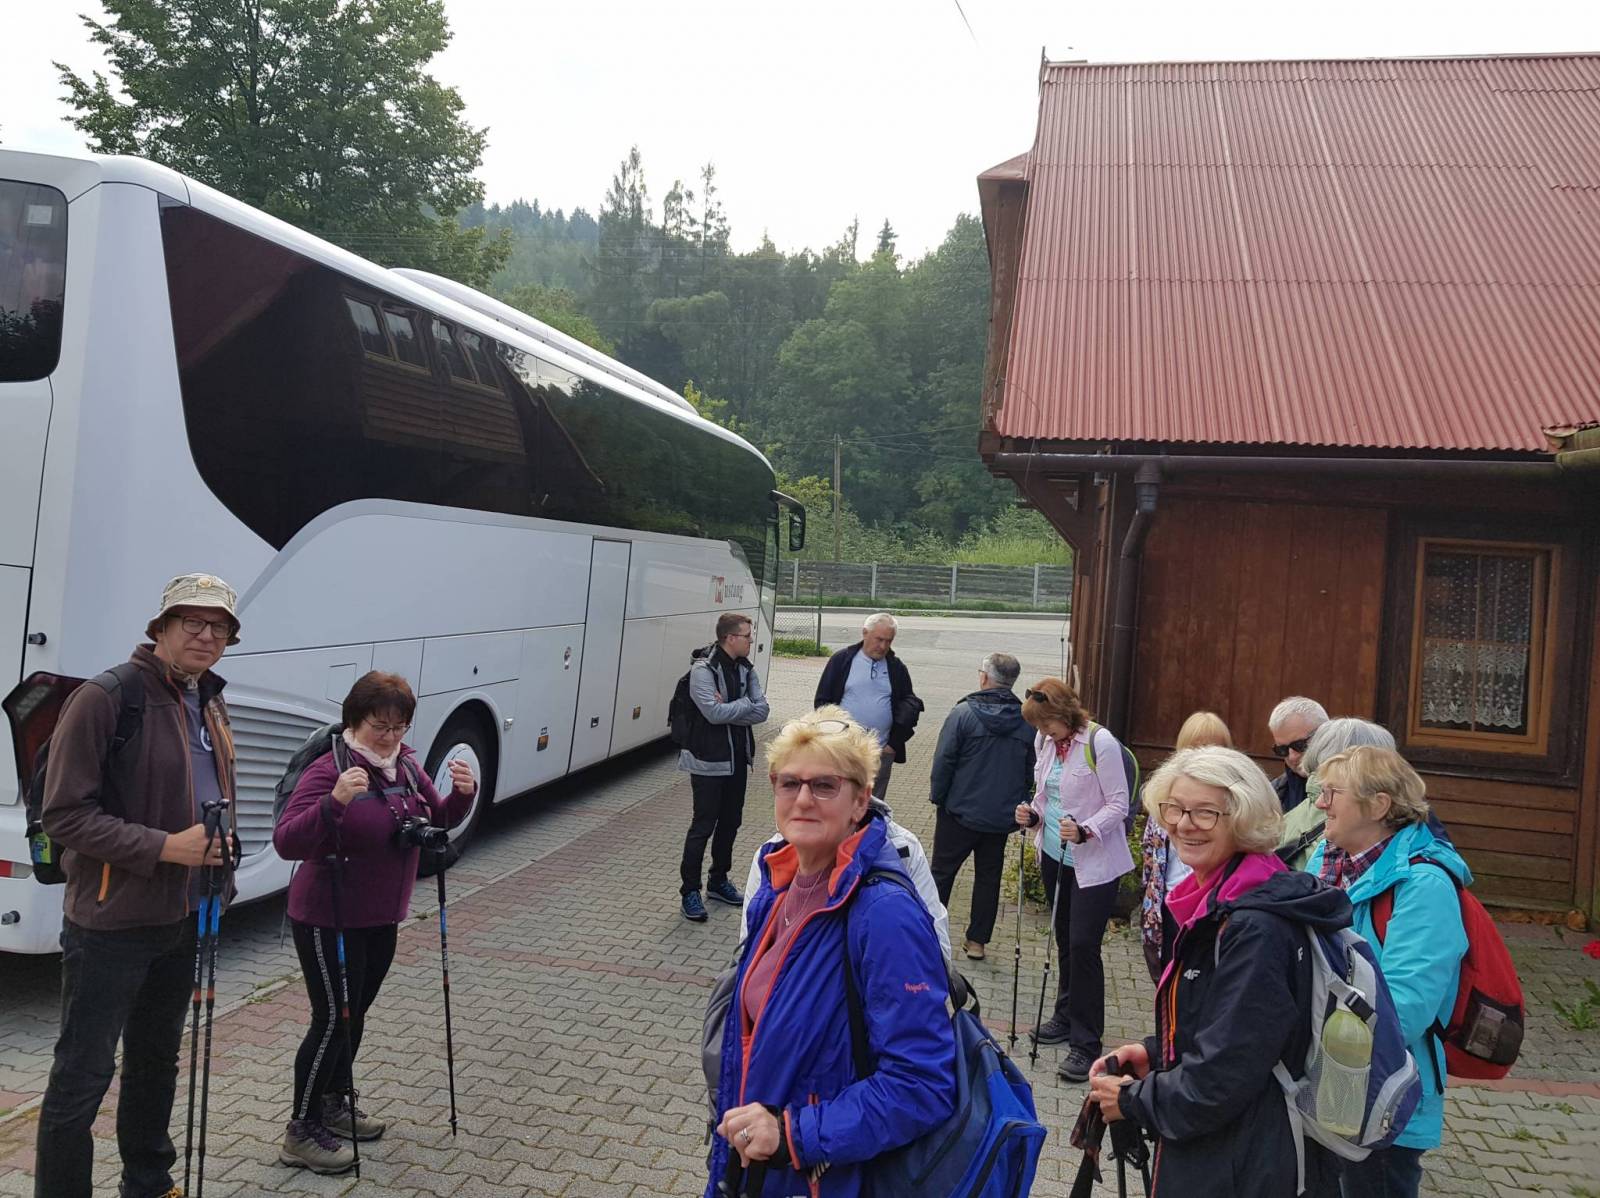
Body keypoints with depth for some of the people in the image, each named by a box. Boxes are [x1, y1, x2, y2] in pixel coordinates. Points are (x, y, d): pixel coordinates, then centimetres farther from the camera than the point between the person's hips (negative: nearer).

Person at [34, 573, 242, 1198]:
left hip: (182, 920, 8)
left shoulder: (209, 706, 8)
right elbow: (64, 814, -19)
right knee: (83, 1075, 0)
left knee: (157, 1060, 22)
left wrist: (220, 845, 5)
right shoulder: (106, 699, -17)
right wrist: (164, 847, -24)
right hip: (111, 924, -8)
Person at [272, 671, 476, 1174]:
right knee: (333, 1019, 0)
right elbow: (286, 842, -30)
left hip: (381, 919, 7)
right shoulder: (329, 769, -21)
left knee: (355, 1014, 19)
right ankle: (301, 1133, 15)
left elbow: (439, 821, 9)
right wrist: (335, 802, -46)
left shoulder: (405, 765, 1)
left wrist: (462, 794, -12)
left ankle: (334, 1103, 37)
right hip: (328, 922, -7)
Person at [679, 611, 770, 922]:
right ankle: (690, 891, 7)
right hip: (709, 761, -7)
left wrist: (729, 708, -17)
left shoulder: (746, 669, 7)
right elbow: (713, 712, -26)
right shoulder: (703, 669, -15)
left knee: (730, 822, 15)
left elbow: (763, 711, -3)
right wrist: (745, 704, -13)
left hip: (737, 759, 7)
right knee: (703, 825, -2)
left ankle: (718, 881, 31)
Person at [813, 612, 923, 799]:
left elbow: (910, 706, 11)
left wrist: (895, 743, 2)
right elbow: (821, 701, 1)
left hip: (881, 752, 2)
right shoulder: (842, 660, -1)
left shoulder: (897, 668, 6)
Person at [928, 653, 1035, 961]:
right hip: (1002, 817, 3)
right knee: (989, 876, 14)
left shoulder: (963, 713, -14)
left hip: (960, 811, -3)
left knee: (942, 871, 9)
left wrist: (937, 796, 1)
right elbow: (1031, 771, 6)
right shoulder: (1028, 721, -2)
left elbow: (944, 760, -12)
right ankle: (977, 940, 19)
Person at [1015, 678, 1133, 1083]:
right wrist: (1033, 815, -4)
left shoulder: (1100, 743, -18)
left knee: (1083, 945, -7)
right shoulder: (1045, 742, 4)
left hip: (1094, 862, -7)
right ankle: (1067, 1017, 34)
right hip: (1054, 855, 7)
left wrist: (1085, 831, -29)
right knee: (1065, 942, 18)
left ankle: (1086, 1042, 2)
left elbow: (1118, 805, -15)